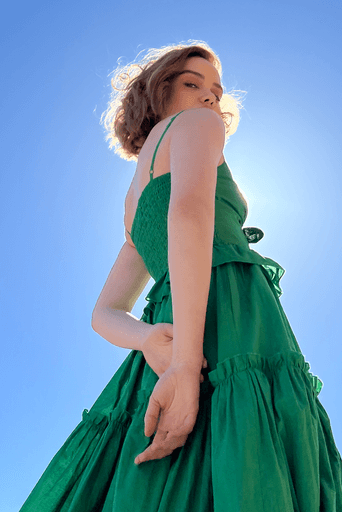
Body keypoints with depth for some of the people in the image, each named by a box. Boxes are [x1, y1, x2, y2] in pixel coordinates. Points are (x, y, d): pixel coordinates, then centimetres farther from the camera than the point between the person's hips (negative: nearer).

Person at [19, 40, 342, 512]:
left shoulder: (135, 204, 29)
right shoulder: (197, 124, 10)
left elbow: (104, 314, 19)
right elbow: (190, 210, -14)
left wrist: (148, 339, -3)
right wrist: (186, 363, -22)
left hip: (164, 357, 8)